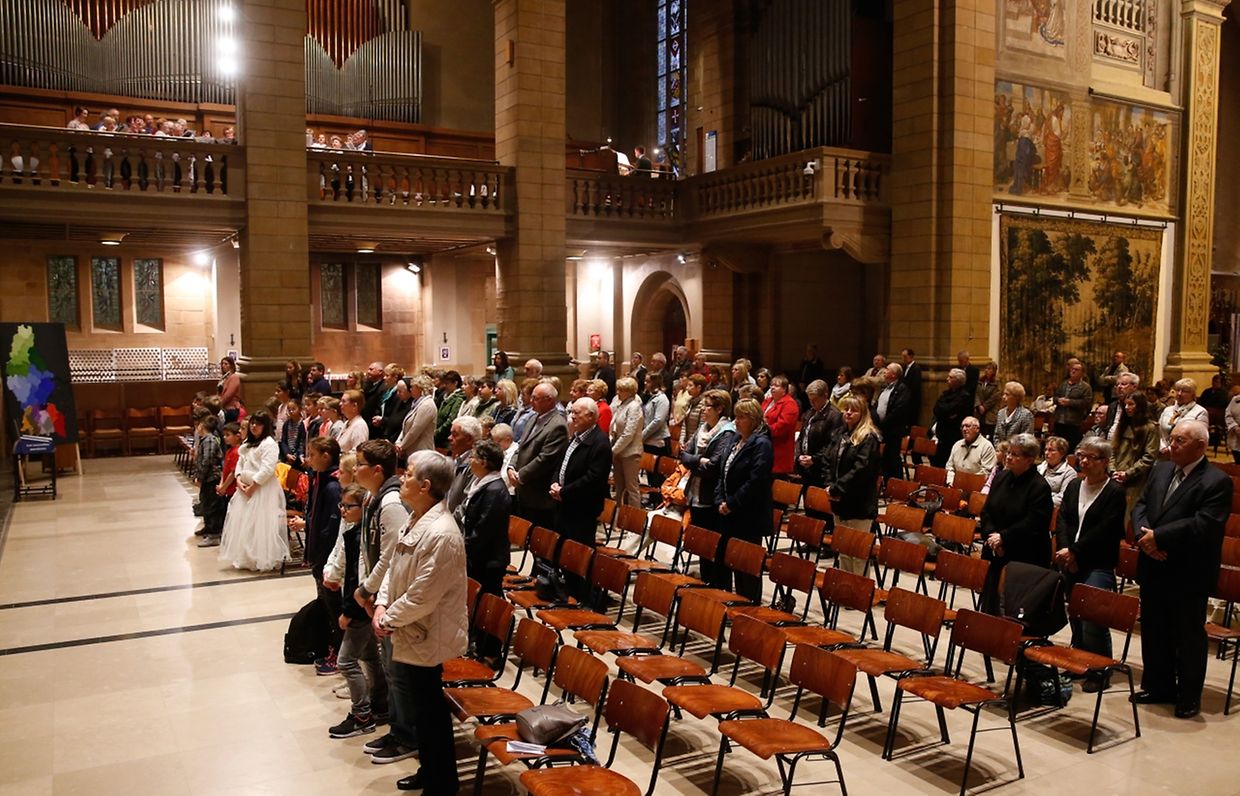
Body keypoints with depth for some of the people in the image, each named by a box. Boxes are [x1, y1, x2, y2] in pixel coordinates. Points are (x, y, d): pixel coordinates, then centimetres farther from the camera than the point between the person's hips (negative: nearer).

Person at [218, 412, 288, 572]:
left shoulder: (269, 443, -11)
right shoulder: (247, 443, 18)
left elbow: (267, 469, -20)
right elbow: (240, 463, 17)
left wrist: (252, 486, -18)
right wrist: (239, 480, -2)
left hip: (263, 490, -9)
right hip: (246, 488, 9)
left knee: (260, 525, -8)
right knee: (242, 524, 12)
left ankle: (263, 560, -2)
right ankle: (245, 559, 23)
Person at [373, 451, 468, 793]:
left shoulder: (440, 534, -28)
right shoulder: (417, 520, 4)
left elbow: (422, 598, -26)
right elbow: (395, 567, 13)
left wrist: (389, 618, -12)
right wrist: (382, 605, -1)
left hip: (424, 637, -9)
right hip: (408, 632, 9)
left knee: (427, 710, 6)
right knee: (420, 705, 22)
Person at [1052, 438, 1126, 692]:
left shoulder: (1115, 492, -6)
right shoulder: (1073, 486, 13)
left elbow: (1105, 531, -13)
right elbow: (1062, 519, 6)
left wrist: (1074, 551, -14)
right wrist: (1065, 550, -9)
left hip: (1098, 564, -6)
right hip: (1070, 562, 6)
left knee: (1093, 618, -14)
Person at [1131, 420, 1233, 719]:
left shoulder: (1217, 482, -12)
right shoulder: (1160, 470, 8)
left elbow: (1203, 525, -22)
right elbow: (1141, 506, 7)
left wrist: (1158, 537, -20)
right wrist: (1145, 537, -12)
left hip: (1189, 574, -6)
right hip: (1153, 568, 6)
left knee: (1189, 636, 8)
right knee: (1153, 631, 17)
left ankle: (1189, 696, 23)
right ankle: (1158, 686, 33)